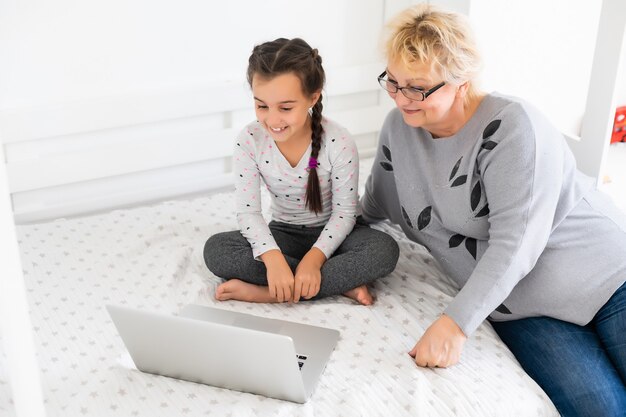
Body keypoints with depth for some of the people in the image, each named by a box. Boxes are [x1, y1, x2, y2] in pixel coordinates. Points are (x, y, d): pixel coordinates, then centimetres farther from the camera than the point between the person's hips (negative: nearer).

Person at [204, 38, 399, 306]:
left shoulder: (338, 142, -21)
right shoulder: (250, 141, -16)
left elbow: (344, 211, -16)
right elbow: (248, 211, -17)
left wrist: (313, 259, -31)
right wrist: (272, 258, -35)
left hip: (330, 233, -2)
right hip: (283, 234, 2)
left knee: (385, 250, -32)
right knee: (215, 249, -24)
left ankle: (265, 293, -30)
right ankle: (342, 283, -25)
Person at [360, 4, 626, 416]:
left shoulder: (511, 124, -18)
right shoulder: (399, 126, -1)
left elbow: (515, 242, -25)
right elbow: (375, 205, 16)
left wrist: (455, 322, -30)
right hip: (518, 305, 3)